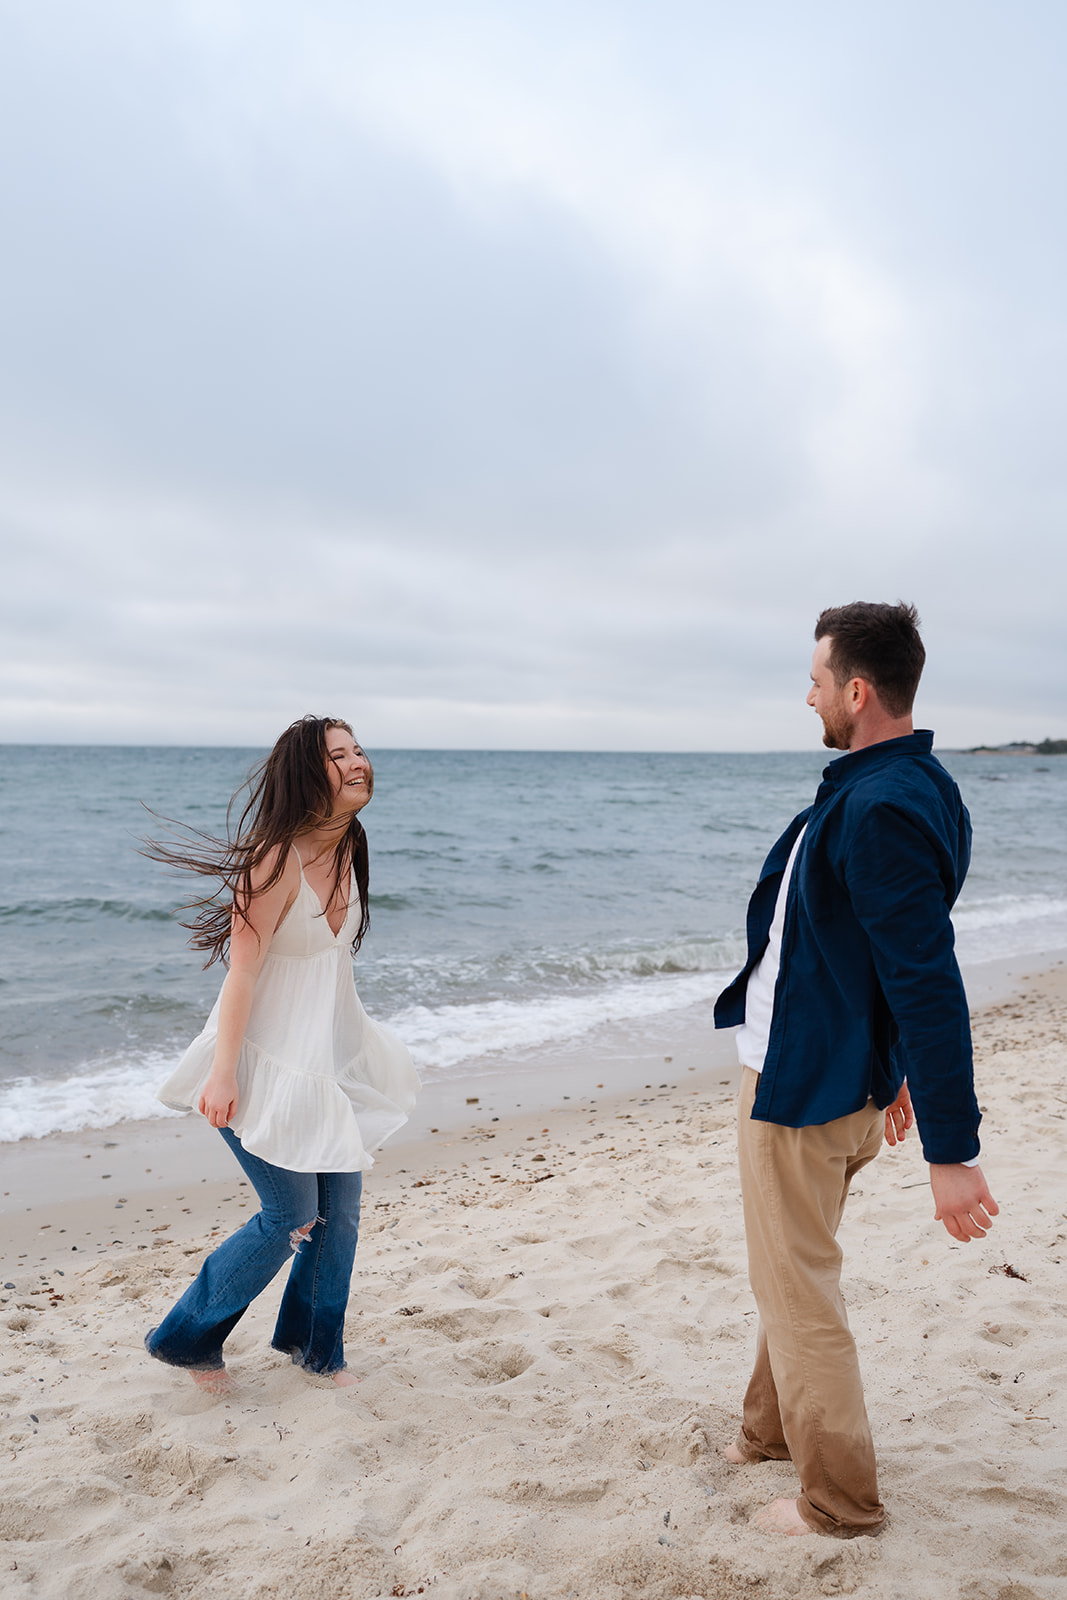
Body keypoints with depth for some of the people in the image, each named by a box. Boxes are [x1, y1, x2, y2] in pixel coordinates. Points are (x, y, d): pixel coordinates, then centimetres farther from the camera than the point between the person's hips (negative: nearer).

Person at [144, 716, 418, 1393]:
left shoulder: (348, 848, 3)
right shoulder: (279, 859, -22)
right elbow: (242, 968, -22)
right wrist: (222, 1073, -24)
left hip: (333, 1056, 8)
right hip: (270, 1059, -8)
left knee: (340, 1207, 13)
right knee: (292, 1217, 1)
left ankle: (315, 1346, 35)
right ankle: (186, 1339, 23)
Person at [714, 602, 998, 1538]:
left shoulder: (884, 810, -27)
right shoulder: (888, 787, 6)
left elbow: (929, 983, -29)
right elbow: (908, 968, 15)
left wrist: (953, 1151, -27)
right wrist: (893, 1069, 23)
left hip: (802, 1090, -10)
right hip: (840, 1071, 10)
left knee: (797, 1290, 7)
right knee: (795, 1273, 25)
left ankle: (840, 1504, 25)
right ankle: (773, 1430, 45)